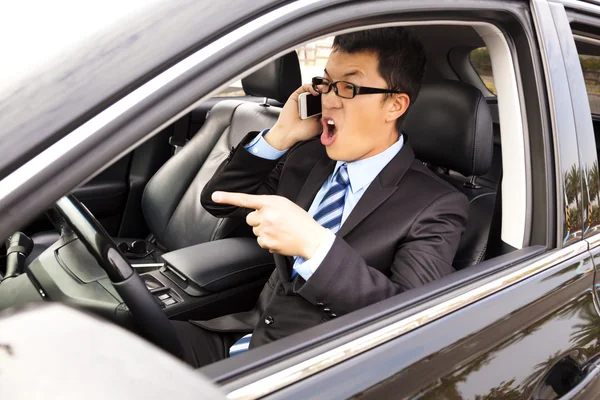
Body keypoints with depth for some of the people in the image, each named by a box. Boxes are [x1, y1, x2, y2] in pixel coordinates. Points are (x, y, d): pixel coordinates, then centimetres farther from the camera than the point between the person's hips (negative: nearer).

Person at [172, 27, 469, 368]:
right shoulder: (309, 155, 5)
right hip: (247, 332, 5)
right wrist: (281, 135, -6)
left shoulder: (435, 206, -12)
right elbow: (219, 200, 9)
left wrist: (314, 243, -34)